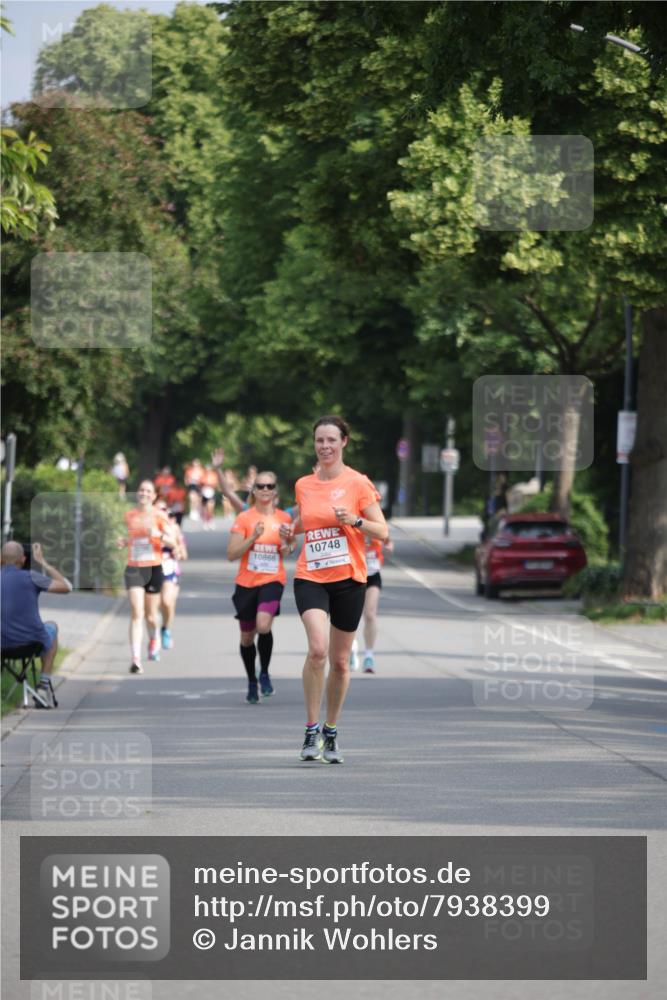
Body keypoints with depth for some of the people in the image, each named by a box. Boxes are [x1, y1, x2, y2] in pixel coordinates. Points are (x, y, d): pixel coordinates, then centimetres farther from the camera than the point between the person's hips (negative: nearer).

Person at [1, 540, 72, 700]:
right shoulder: (30, 577, -13)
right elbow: (66, 587, -5)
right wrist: (43, 563, 3)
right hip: (32, 642, -2)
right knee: (52, 627, 32)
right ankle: (44, 683, 31)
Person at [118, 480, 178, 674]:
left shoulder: (159, 516, -3)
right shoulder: (129, 516, 7)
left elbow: (173, 543, -8)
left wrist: (158, 534, -25)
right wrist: (124, 542, 4)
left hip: (154, 569, -1)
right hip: (134, 568, 1)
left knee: (150, 616, 10)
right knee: (136, 614, -14)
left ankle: (153, 640, 45)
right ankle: (136, 659, -20)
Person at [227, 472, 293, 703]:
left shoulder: (284, 518, 3)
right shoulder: (244, 518, -3)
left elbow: (292, 541, 21)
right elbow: (231, 554, -7)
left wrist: (287, 547, -2)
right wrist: (253, 537, -19)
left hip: (272, 581, -1)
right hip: (246, 582, 1)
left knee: (263, 625, -25)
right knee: (247, 636, 10)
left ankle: (264, 674, -3)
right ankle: (251, 682, 31)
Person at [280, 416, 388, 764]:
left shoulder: (358, 483, -3)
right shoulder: (303, 485, 7)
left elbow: (382, 531, -2)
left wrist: (355, 520, -20)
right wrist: (291, 529, 4)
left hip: (348, 578, -1)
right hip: (310, 576, 1)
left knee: (340, 660, 8)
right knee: (317, 648, -21)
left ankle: (330, 732, 26)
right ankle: (311, 731, -12)